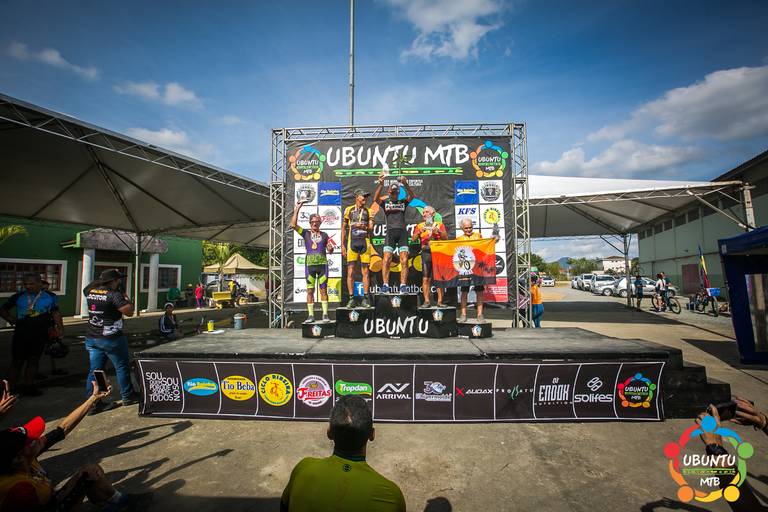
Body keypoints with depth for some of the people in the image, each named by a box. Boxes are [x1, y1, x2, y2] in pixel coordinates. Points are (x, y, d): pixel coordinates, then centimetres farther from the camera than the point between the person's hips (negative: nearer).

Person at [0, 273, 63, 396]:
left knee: (34, 359, 9)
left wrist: (60, 327, -5)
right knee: (17, 360, 3)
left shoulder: (50, 297, 1)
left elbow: (55, 313, 6)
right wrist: (13, 320, 0)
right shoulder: (18, 297, 1)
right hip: (21, 333, -1)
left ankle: (28, 385, 19)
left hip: (40, 334, 1)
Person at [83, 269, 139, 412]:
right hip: (111, 339, -6)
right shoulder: (114, 294, -19)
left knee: (95, 370, 11)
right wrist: (127, 299, -4)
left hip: (92, 338, 7)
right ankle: (127, 397, 20)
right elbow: (129, 312, -19)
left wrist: (103, 278, 27)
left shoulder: (90, 292, 2)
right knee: (122, 367, 9)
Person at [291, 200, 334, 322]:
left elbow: (330, 251, 13)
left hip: (322, 264, 0)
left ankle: (325, 314, 5)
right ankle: (311, 315, 7)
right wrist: (297, 209, -5)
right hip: (310, 265, 0)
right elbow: (293, 225, -4)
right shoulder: (306, 233, 9)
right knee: (310, 290, 1)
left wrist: (330, 248, -11)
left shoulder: (324, 235, 12)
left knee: (323, 290, 0)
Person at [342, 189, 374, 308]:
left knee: (365, 271, 2)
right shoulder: (348, 210, 8)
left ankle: (365, 298, 8)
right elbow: (343, 228, 9)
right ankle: (351, 298, 4)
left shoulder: (368, 211, 11)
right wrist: (342, 245, 5)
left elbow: (371, 228, 5)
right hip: (352, 242, -1)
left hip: (365, 242, 1)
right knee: (350, 271, -3)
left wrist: (364, 227, -14)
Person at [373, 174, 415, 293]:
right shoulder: (385, 202, 12)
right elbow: (375, 198, -9)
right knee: (386, 260, -10)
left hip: (402, 232, 1)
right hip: (390, 232, -1)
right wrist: (380, 184, -23)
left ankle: (403, 286, -4)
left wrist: (406, 184, -23)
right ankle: (385, 284, -7)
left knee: (404, 261, -6)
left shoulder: (403, 202, 15)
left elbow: (411, 196, -5)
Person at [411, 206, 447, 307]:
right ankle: (426, 301, 0)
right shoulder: (420, 225, 15)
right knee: (426, 278, -3)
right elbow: (414, 239, 5)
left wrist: (438, 231, -15)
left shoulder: (440, 224, 12)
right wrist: (420, 231, -11)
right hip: (426, 253, 1)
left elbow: (446, 237, 1)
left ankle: (440, 301, 1)